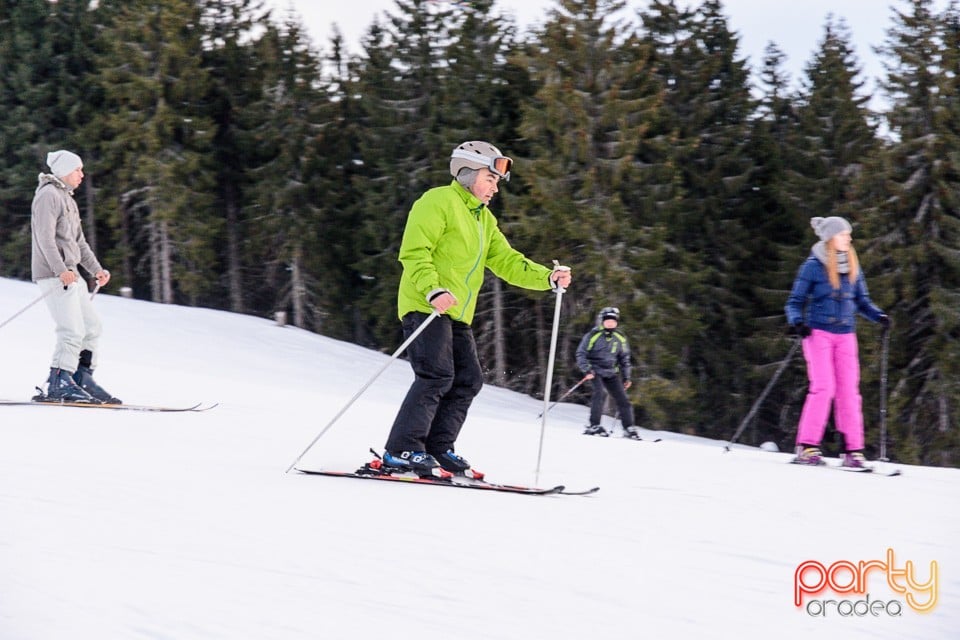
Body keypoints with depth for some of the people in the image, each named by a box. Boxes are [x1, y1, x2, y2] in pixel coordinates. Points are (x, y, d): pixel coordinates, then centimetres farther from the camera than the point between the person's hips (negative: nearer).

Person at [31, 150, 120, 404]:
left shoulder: (67, 199, 23)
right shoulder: (48, 195, -8)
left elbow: (78, 241, 27)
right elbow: (45, 237, -19)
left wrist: (96, 269, 18)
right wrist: (61, 270, -28)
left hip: (70, 274, 10)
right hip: (54, 275, -10)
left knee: (91, 327, 9)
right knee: (72, 330, -16)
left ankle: (82, 379, 14)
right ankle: (59, 384, -15)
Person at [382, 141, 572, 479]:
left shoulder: (484, 220, 23)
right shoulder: (438, 202, -6)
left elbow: (507, 261, 16)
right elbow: (414, 252, -15)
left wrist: (548, 278, 1)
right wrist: (433, 290, -29)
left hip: (457, 314, 9)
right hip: (425, 307, -9)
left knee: (468, 380, 4)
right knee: (436, 375, -18)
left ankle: (438, 449, 10)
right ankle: (401, 451, -18)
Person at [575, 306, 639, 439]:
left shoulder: (620, 338, 7)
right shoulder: (593, 335, -8)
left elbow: (624, 358, 19)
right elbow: (581, 353, -5)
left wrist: (626, 377, 14)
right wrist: (587, 370, -18)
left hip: (611, 373, 5)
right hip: (595, 371, -5)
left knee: (622, 398, -1)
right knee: (600, 393, -28)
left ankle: (629, 429, 9)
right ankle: (594, 426, -26)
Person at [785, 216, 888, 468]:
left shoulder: (852, 267, 11)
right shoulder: (813, 266, -4)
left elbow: (862, 301, 17)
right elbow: (795, 302, -1)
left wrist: (879, 316, -1)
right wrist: (797, 322, -20)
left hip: (845, 335, 5)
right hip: (818, 333, -4)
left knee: (849, 390, -1)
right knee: (823, 388, -14)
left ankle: (853, 450, 0)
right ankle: (807, 446, -8)